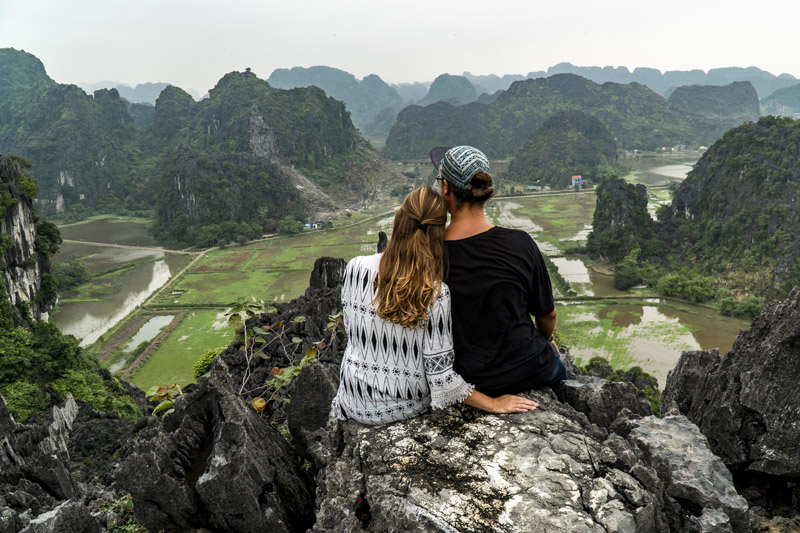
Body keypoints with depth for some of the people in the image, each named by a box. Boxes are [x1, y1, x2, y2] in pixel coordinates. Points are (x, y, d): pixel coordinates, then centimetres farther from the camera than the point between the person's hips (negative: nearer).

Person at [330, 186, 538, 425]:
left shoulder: (356, 267, -16)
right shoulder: (436, 294, -26)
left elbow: (350, 327, 1)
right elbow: (441, 376, -21)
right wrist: (494, 404, -9)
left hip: (356, 404, 2)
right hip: (406, 407, -2)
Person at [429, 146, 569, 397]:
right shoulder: (520, 244, -21)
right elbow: (547, 315, -6)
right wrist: (546, 339, 18)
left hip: (462, 376, 2)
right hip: (524, 373, -1)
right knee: (556, 364, 35)